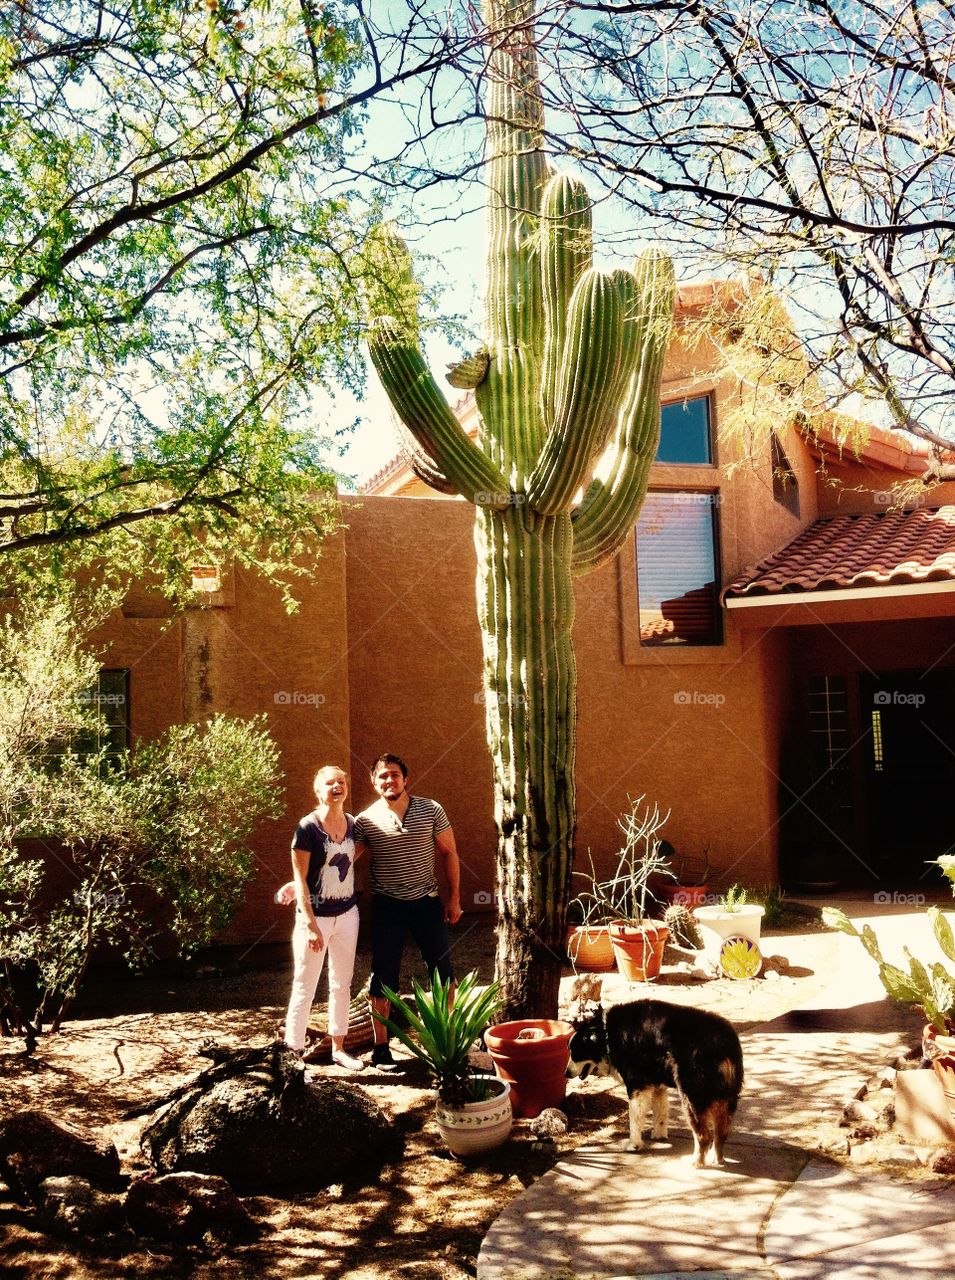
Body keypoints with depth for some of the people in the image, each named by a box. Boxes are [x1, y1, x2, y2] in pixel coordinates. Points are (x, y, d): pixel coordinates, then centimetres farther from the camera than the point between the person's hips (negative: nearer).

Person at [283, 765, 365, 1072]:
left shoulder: (352, 824, 1)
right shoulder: (308, 827, -15)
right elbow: (300, 878, -15)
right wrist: (311, 925, -18)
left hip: (347, 913, 6)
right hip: (316, 916, -5)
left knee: (342, 985, 14)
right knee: (305, 988, 3)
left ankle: (338, 1049, 27)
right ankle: (293, 1050, 13)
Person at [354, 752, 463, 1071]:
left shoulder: (431, 810, -4)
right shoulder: (366, 820, -6)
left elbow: (448, 853, 3)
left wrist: (454, 897, 0)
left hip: (427, 902, 1)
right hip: (387, 906, -1)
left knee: (442, 971, 7)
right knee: (384, 977, 4)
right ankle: (380, 1047, 17)